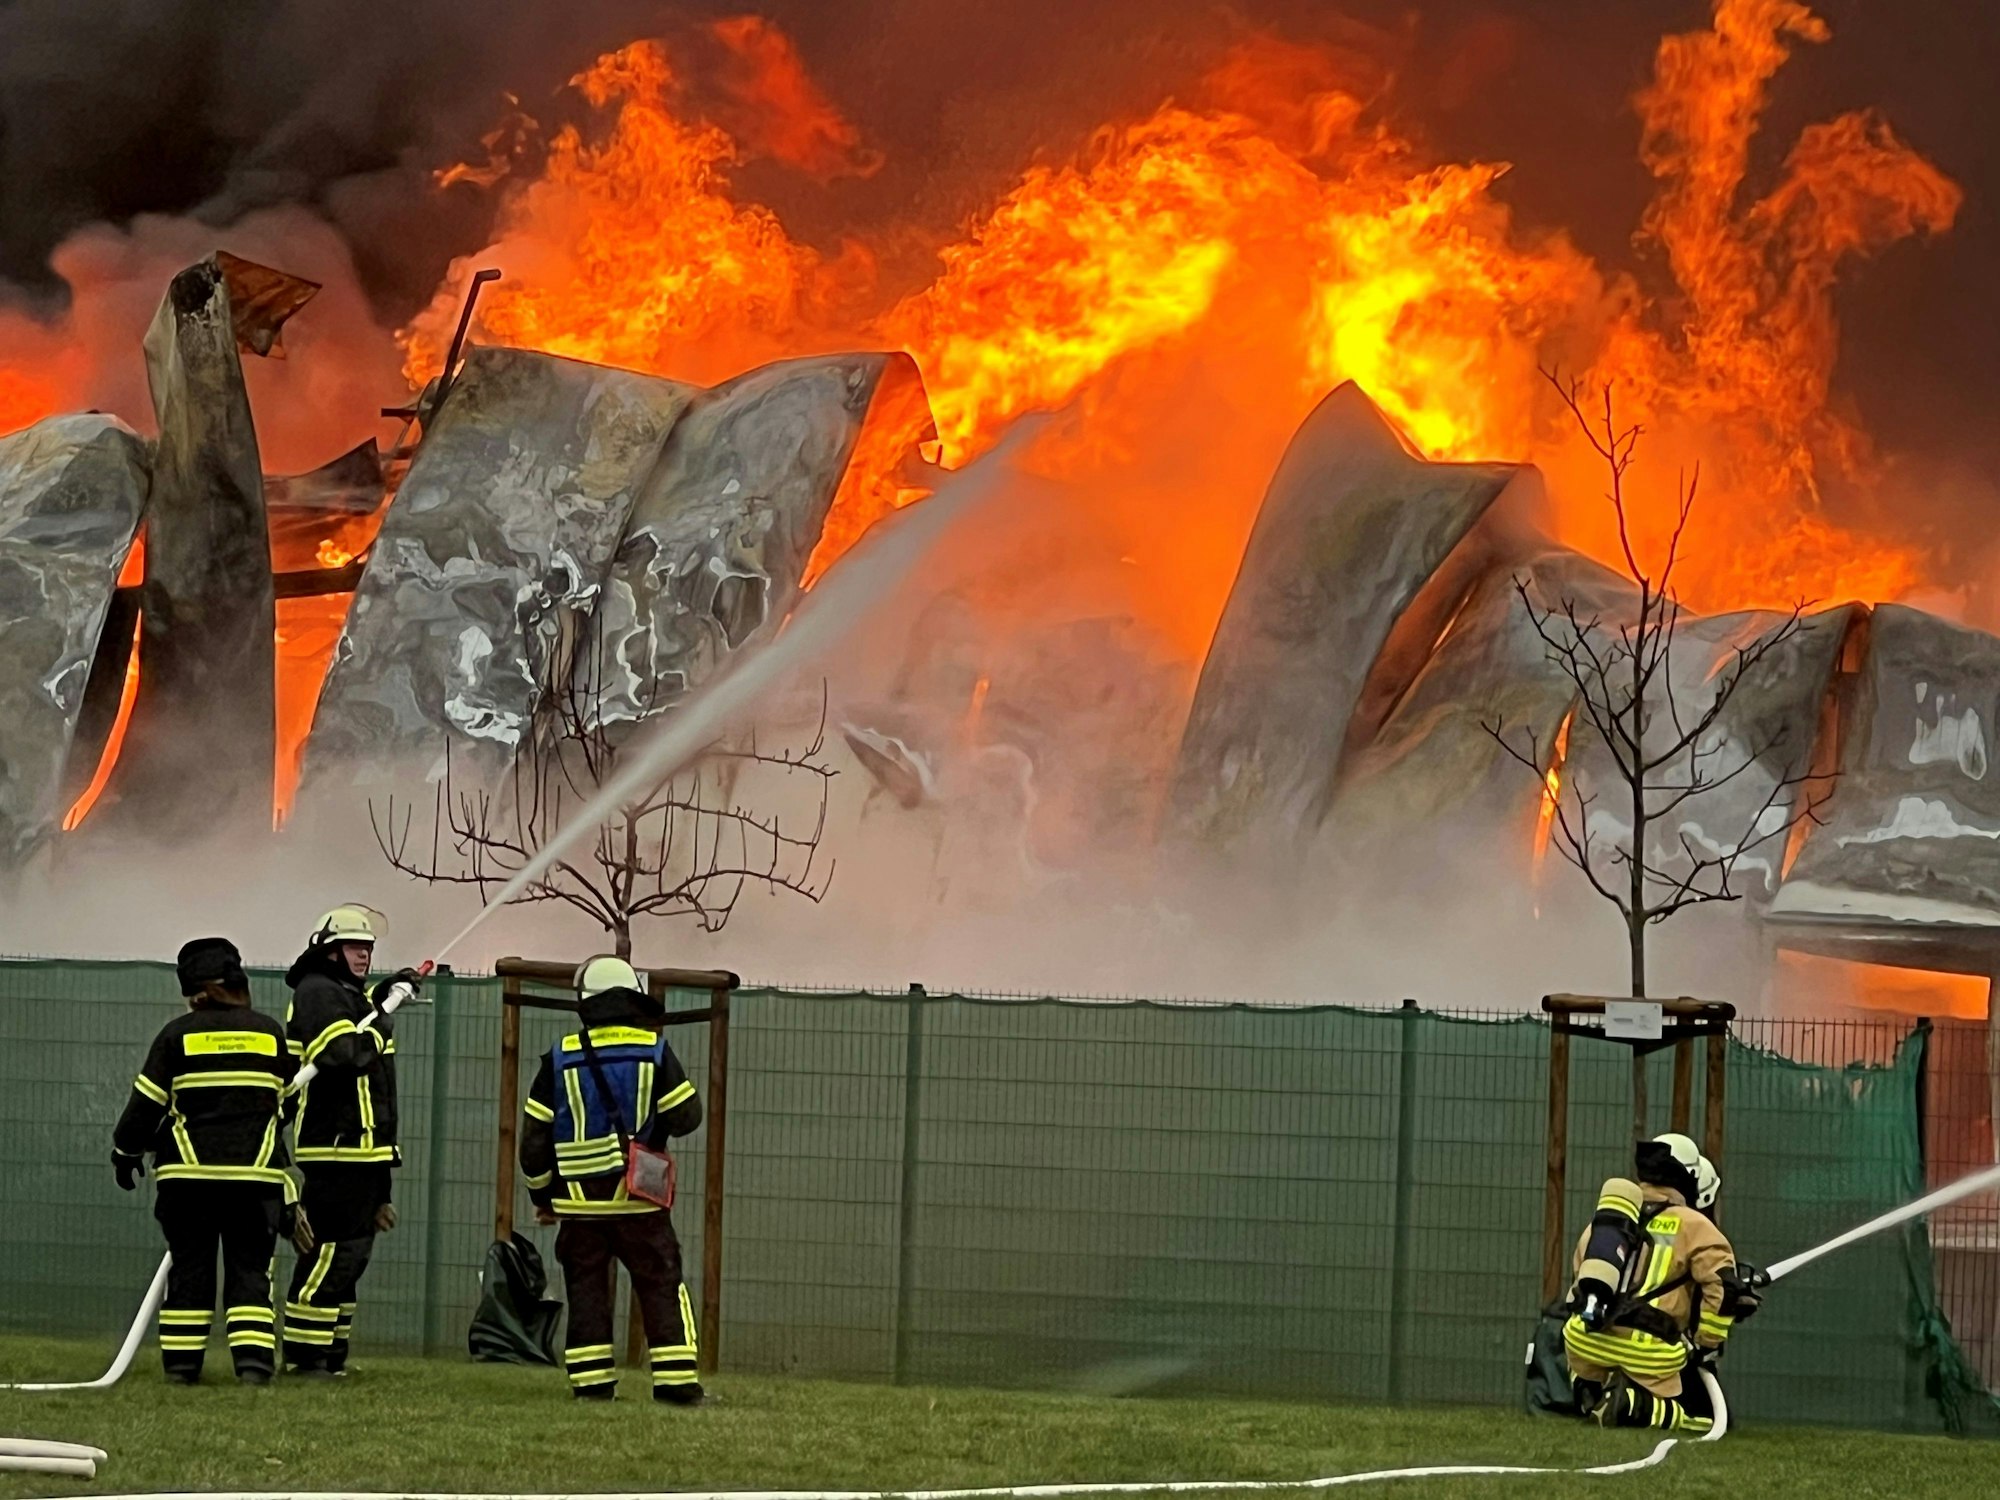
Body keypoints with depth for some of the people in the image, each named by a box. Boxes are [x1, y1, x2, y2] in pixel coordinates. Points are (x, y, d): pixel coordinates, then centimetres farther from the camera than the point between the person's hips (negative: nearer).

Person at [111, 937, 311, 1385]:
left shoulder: (178, 1035, -1)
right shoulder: (271, 1035, 6)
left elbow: (146, 1103, 1)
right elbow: (285, 1104, 15)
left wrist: (126, 1153, 17)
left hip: (189, 1173, -1)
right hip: (256, 1176, 1)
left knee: (189, 1268, 7)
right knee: (250, 1269, 3)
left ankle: (181, 1363, 6)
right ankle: (254, 1361, -10)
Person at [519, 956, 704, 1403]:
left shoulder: (560, 1058, 1)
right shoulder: (654, 1052, -4)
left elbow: (535, 1136, 4)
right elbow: (686, 1116, 0)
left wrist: (543, 1194, 15)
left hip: (579, 1198, 1)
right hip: (639, 1199, -1)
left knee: (586, 1289, 8)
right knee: (661, 1287, 4)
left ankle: (591, 1380, 3)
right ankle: (676, 1379, -1)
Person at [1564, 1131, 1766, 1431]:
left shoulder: (1606, 1216, 20)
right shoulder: (1692, 1226, 4)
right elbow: (1724, 1283, -5)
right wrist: (1707, 1345, 5)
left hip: (1585, 1341, 5)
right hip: (1648, 1352, -5)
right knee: (1703, 1414, 8)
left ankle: (1593, 1395, 0)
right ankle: (1636, 1406, -18)